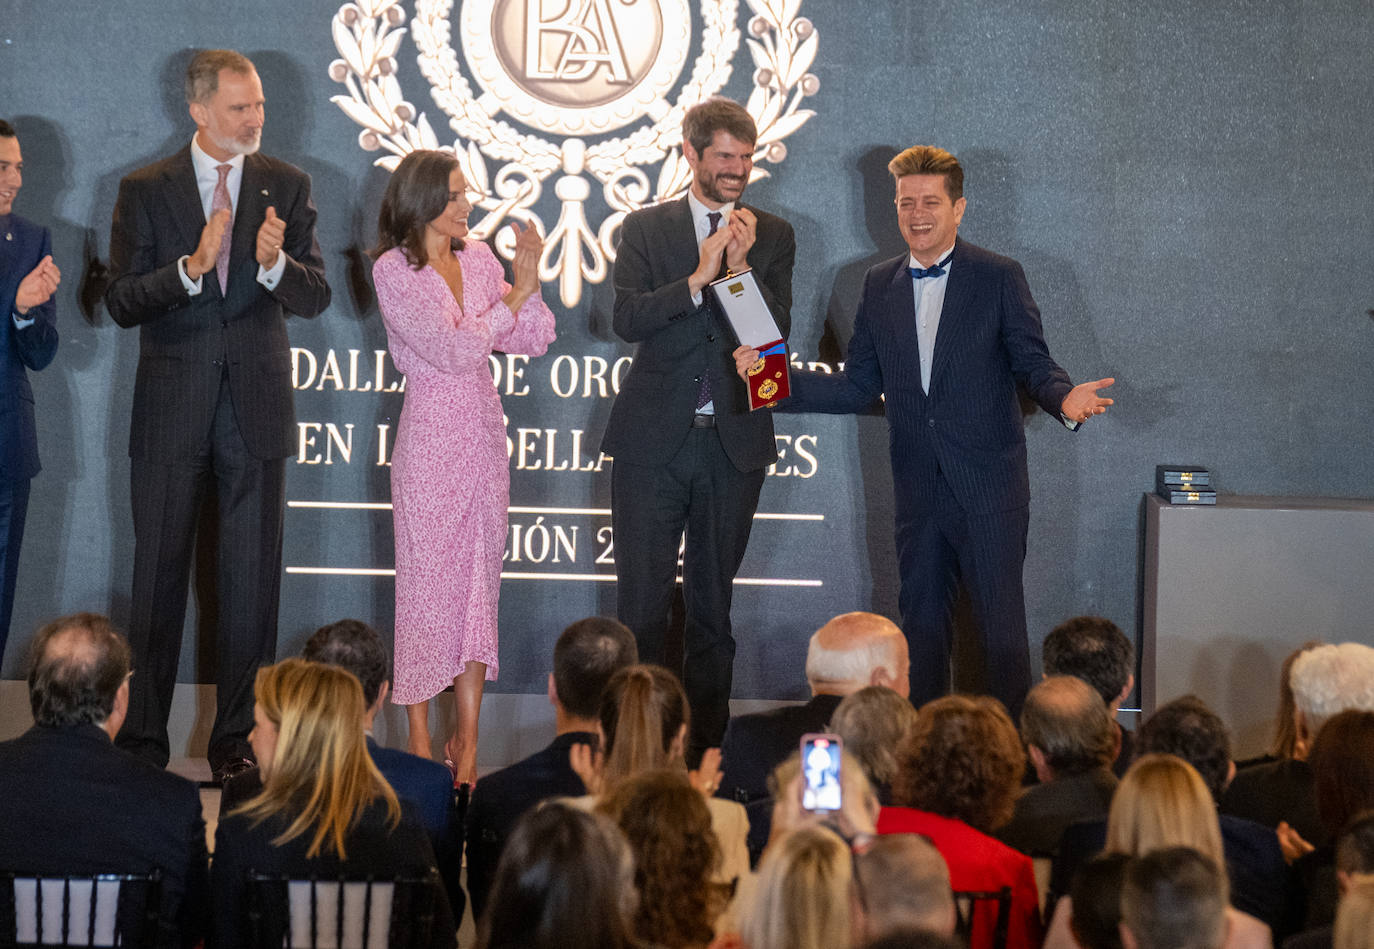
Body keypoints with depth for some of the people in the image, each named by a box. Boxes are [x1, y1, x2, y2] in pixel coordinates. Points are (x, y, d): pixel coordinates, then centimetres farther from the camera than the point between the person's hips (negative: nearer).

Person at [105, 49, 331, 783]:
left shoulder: (286, 186, 4)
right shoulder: (145, 191, 1)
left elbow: (314, 298, 0)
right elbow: (120, 303, -5)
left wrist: (275, 262, -21)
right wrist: (191, 267, -21)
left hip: (256, 411, 1)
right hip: (172, 412, -1)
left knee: (251, 581, 4)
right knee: (158, 577, 4)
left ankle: (238, 740, 12)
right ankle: (142, 740, 12)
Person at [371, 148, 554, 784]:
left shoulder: (478, 259, 9)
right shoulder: (394, 271, -9)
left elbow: (534, 341, 7)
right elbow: (453, 350, -16)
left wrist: (529, 283, -8)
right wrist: (511, 299, -8)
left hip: (484, 438, 6)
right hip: (430, 440, -5)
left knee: (479, 580, 6)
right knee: (426, 583, 0)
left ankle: (467, 738, 11)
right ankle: (420, 738, 9)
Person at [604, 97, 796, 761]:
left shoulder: (772, 237, 7)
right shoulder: (645, 229, 5)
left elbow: (777, 334, -2)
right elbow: (627, 319, -9)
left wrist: (741, 267, -14)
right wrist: (699, 278, -18)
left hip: (734, 440, 1)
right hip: (653, 440, -1)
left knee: (713, 603, 9)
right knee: (642, 601, -1)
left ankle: (703, 747, 16)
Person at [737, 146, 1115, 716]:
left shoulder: (998, 278, -1)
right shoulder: (880, 286, 11)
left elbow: (1031, 364, -1)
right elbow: (858, 388, 13)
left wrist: (1063, 398, -23)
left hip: (988, 490, -4)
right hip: (919, 492, 4)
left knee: (1001, 628, -5)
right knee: (921, 625, 10)